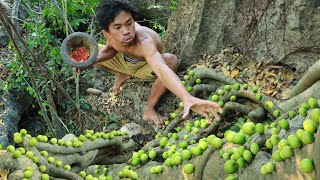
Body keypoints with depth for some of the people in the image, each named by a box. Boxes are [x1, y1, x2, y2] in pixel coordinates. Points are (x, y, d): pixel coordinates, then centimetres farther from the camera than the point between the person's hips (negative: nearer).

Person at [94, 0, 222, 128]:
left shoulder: (143, 42, -45)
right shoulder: (110, 31, -30)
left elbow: (161, 69, -64)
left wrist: (187, 98, -82)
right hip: (122, 61, 4)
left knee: (171, 60, -37)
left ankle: (149, 108, -18)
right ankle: (120, 75, 12)